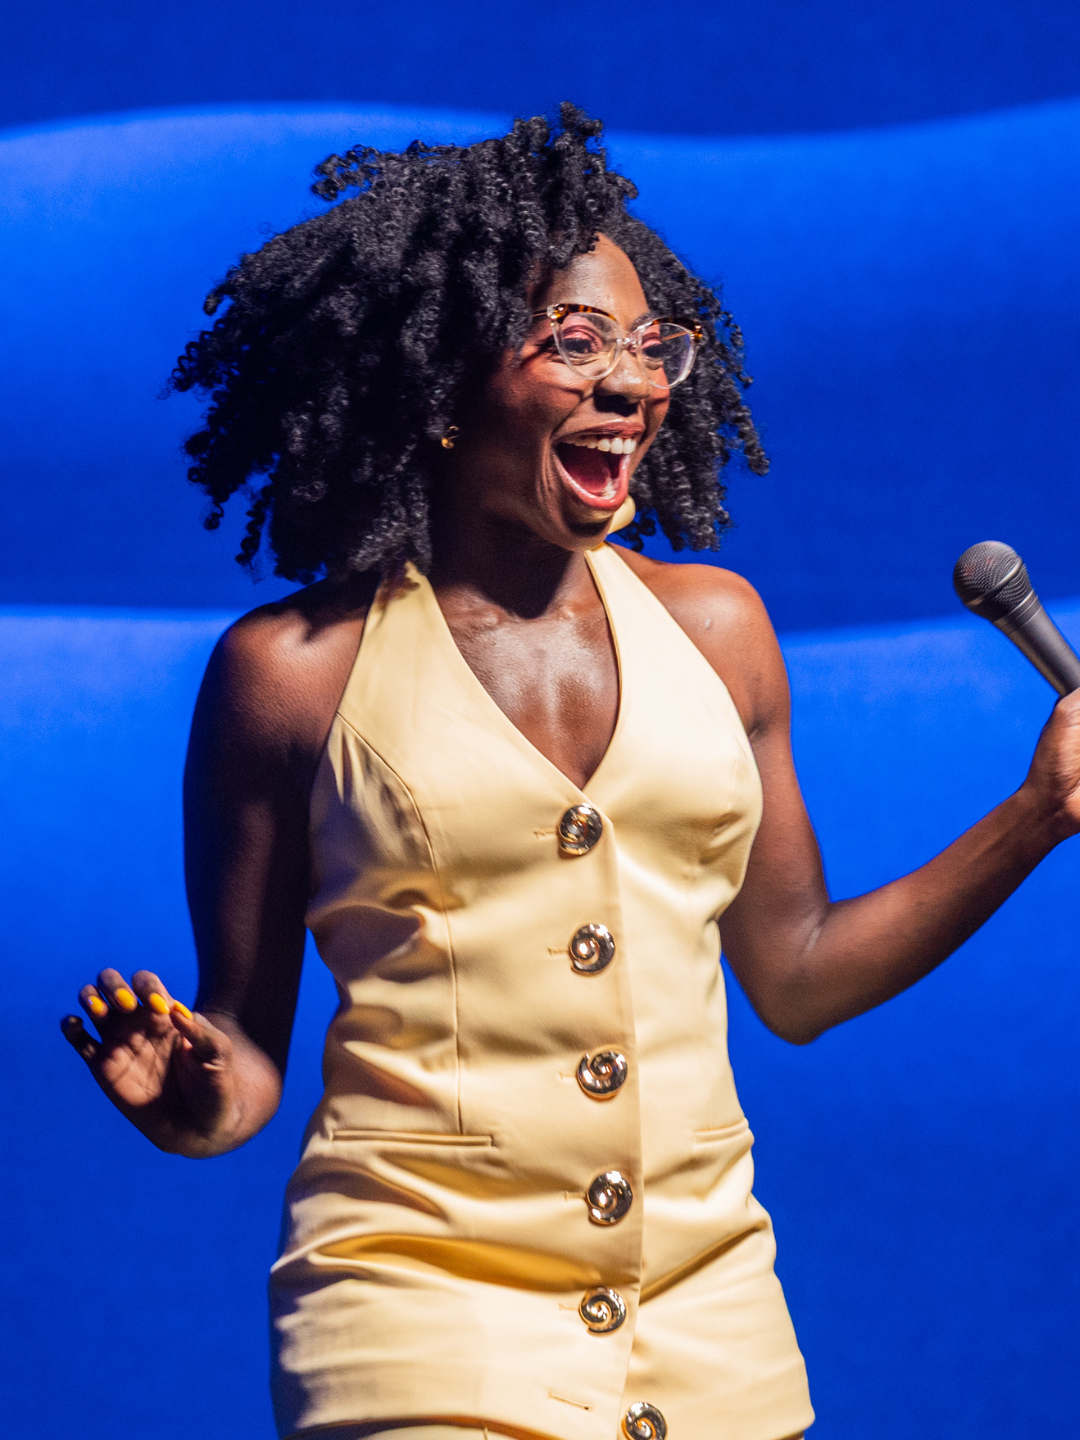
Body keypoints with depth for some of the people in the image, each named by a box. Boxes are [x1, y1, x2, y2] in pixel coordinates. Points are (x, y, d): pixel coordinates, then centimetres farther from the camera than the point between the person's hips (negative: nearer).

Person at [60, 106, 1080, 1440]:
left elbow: (797, 979, 15)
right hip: (423, 1302, -4)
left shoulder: (712, 625, 9)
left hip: (710, 1316, 4)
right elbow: (245, 1062, 2)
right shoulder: (295, 667, -2)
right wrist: (191, 1098, -19)